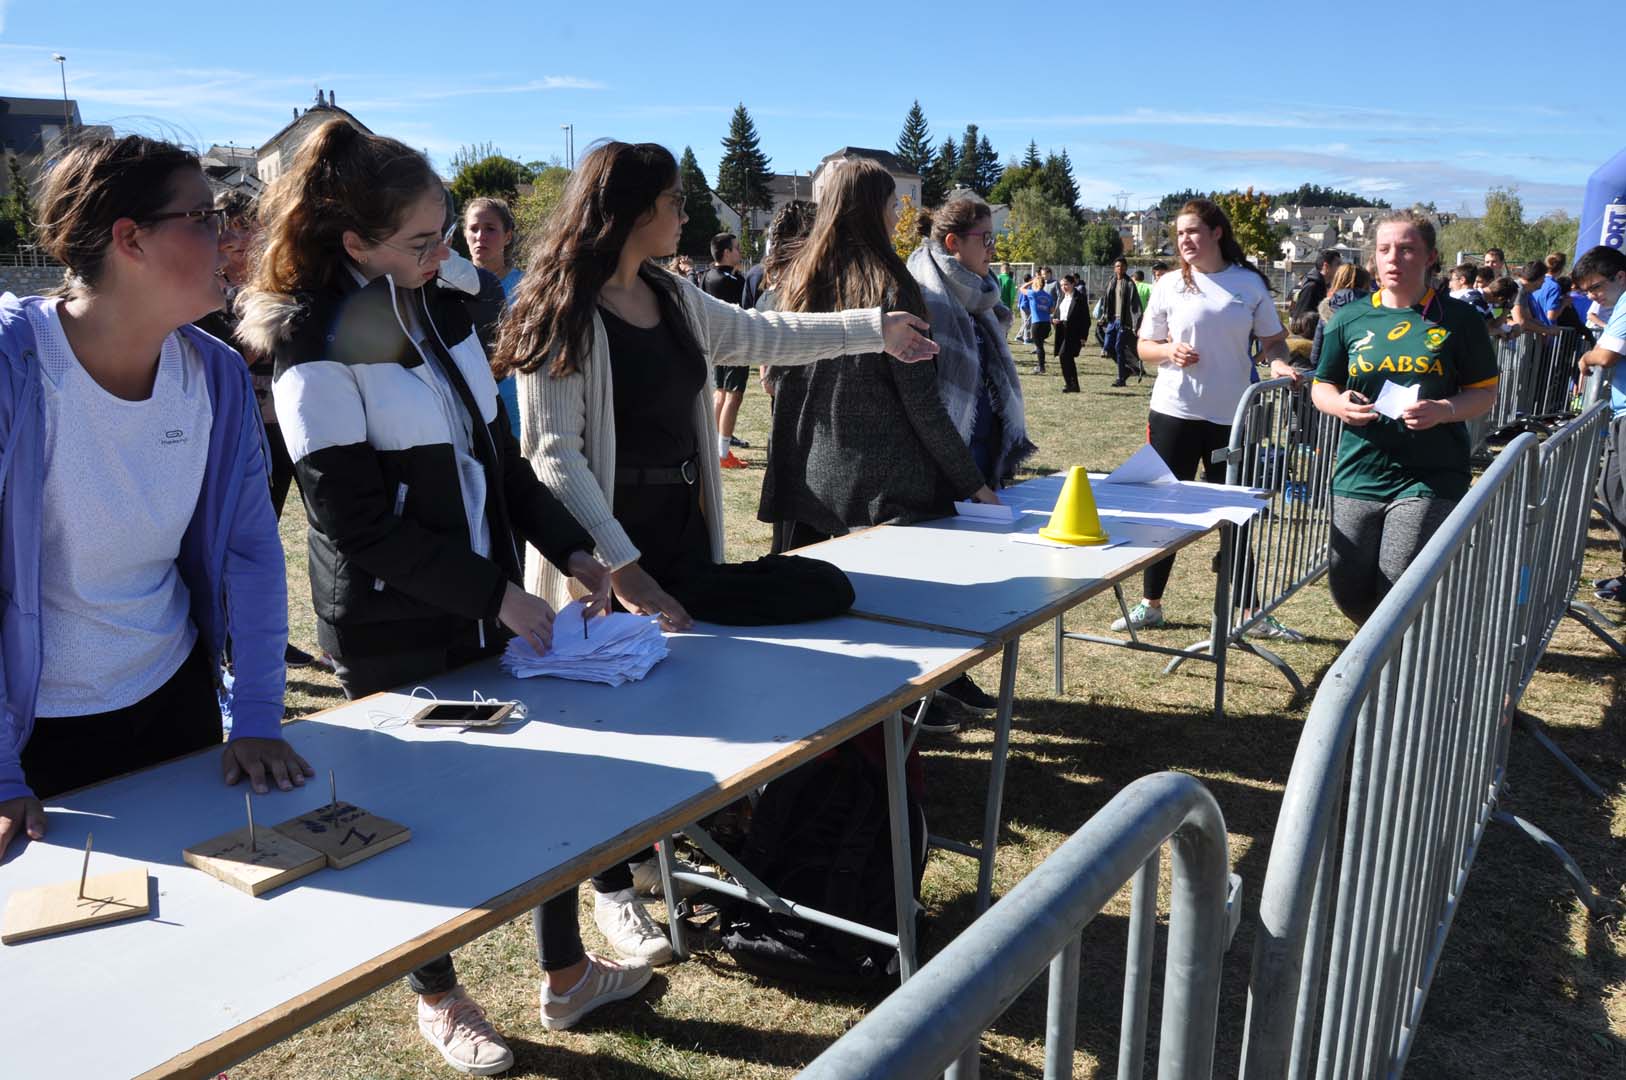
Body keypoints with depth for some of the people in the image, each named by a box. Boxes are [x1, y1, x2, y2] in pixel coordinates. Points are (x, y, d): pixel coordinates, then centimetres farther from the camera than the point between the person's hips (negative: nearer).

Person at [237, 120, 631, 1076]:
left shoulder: (442, 305, 4)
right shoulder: (321, 351, -16)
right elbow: (359, 522, -19)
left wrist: (570, 549, 1)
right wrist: (497, 593, -20)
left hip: (488, 598, 7)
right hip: (396, 629, -6)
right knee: (427, 804, 9)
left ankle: (566, 973, 33)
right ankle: (439, 997, 35)